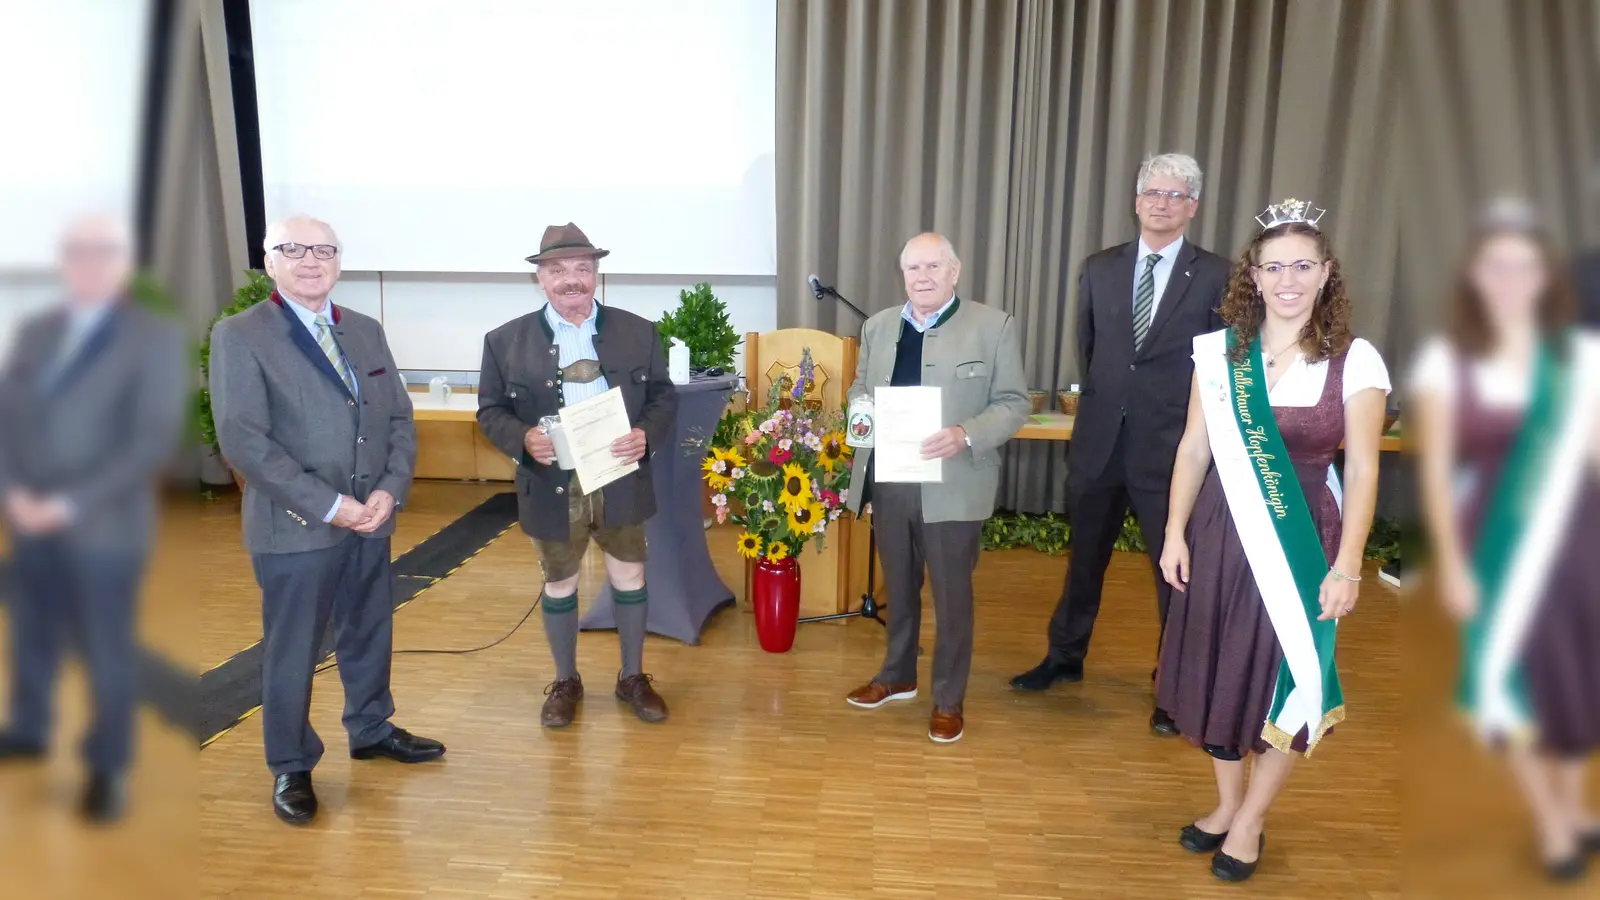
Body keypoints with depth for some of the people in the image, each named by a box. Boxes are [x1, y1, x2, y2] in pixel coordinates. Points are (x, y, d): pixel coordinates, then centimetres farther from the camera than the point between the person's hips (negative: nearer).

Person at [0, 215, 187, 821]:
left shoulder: (156, 338, -8)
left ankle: (107, 770, 20)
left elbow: (154, 441, -14)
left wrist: (71, 503, -17)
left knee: (106, 653, 5)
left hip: (104, 526, -5)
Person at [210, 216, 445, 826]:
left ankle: (371, 729, 39)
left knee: (370, 633, 18)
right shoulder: (239, 336, -7)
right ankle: (291, 768, 25)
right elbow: (243, 440, -15)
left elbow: (400, 418, 9)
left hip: (372, 518, 5)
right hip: (294, 527, -5)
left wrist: (391, 490, -8)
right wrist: (329, 505, -18)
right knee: (291, 652, 7)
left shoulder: (366, 331, 10)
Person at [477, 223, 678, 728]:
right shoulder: (506, 341, -3)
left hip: (621, 483, 1)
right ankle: (566, 682, 34)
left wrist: (648, 435, -17)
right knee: (559, 586, 14)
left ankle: (633, 678, 32)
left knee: (629, 578, 12)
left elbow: (664, 396, 3)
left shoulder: (638, 332, 0)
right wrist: (522, 439, -20)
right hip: (552, 488, -1)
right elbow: (490, 411, 0)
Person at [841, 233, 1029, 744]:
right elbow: (859, 388, 18)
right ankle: (898, 676, 38)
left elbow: (1014, 403, -6)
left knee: (952, 596, 7)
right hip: (889, 481, 5)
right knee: (898, 587, 19)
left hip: (952, 486, -4)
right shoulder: (878, 327, 10)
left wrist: (965, 435, -23)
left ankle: (949, 699, 23)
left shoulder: (993, 326, -4)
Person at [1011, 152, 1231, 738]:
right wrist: (1103, 399, 11)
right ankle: (1065, 657, 34)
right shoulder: (1099, 270, 6)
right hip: (1100, 440, 3)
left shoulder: (1216, 277, -4)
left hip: (1172, 447, -3)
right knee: (1085, 557, 17)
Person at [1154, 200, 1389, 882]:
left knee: (1287, 676, 8)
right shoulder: (1219, 352, -1)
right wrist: (1175, 534, -1)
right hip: (1222, 531, 2)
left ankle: (1250, 820, 28)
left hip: (1304, 539, -2)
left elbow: (1362, 471, -7)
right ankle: (1226, 804, 34)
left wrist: (1347, 565, -11)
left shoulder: (1355, 361, -7)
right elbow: (1194, 448, 2)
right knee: (1219, 667, 12)